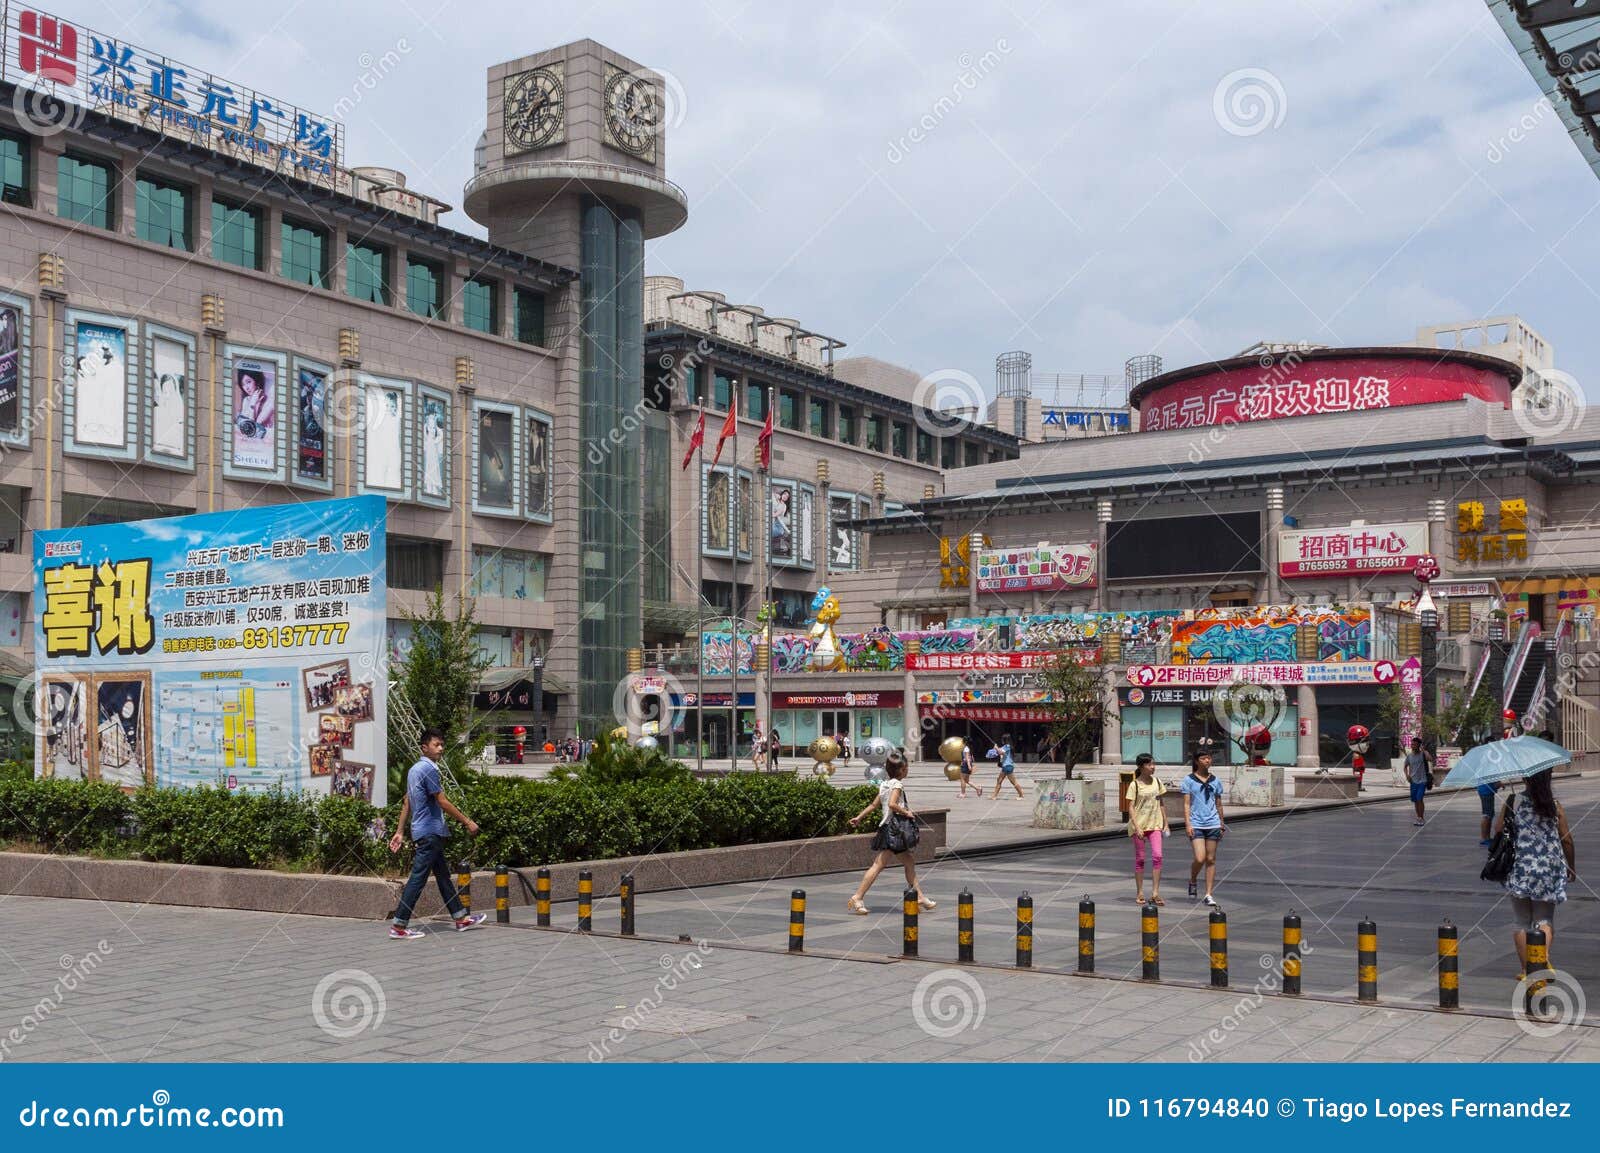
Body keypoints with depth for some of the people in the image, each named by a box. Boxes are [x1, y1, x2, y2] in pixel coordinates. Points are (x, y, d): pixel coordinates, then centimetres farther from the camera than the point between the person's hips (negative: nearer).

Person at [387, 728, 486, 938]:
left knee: (443, 875, 13)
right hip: (430, 832, -10)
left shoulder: (414, 769, 14)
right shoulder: (428, 769, -15)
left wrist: (399, 832, 18)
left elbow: (406, 803, 16)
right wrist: (468, 822, -11)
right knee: (418, 878, -8)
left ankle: (461, 918, 19)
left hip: (425, 832, 10)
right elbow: (443, 802, -16)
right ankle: (399, 926, -7)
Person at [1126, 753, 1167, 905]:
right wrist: (1137, 827, -17)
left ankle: (1155, 892, -8)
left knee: (1157, 856, -11)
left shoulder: (1157, 782, 8)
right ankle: (1139, 893, 12)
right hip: (1139, 825, -3)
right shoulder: (1134, 785, -5)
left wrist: (1165, 823, 12)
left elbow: (1161, 804, 16)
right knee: (1140, 859, 3)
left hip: (1155, 824, 3)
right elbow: (1131, 807, -8)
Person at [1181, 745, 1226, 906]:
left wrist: (1222, 824, 17)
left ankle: (1209, 894, 8)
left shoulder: (1215, 781, 10)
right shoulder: (1189, 780, 0)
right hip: (1196, 824, -3)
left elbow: (1218, 804, 17)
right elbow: (1186, 804, -2)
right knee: (1200, 858, -13)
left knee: (1211, 859, 3)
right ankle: (1193, 881, 17)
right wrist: (1187, 824, -10)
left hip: (1213, 824, 3)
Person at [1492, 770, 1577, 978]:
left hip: (1520, 869, -1)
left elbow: (1498, 830, -4)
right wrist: (1571, 867, 15)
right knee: (1545, 919, 10)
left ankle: (1526, 970, 14)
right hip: (1549, 870, 1)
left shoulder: (1513, 802, -7)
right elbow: (1567, 840, 1)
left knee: (1520, 921, 10)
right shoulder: (1555, 805, -3)